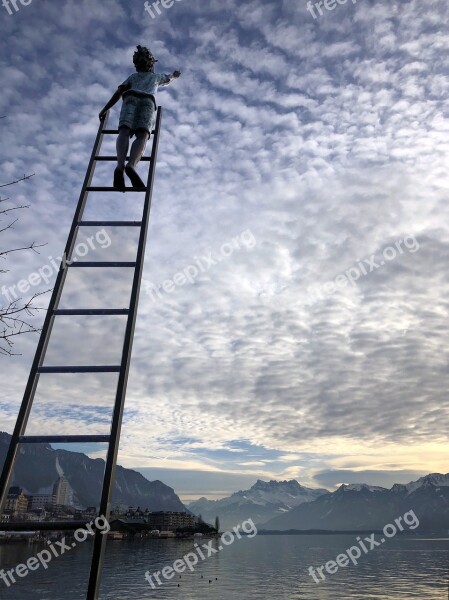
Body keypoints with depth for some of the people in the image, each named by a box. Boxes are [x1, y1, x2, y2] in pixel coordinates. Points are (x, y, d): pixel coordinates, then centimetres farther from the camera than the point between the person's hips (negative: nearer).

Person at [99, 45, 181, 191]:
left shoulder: (133, 76, 38)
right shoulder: (157, 76, 41)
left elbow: (118, 92, 21)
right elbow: (172, 76, 64)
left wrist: (105, 109, 17)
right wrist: (175, 74, 86)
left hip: (131, 98, 1)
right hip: (147, 101, -1)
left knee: (124, 132, -23)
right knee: (142, 135, -23)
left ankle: (120, 166, -54)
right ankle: (131, 166, -55)